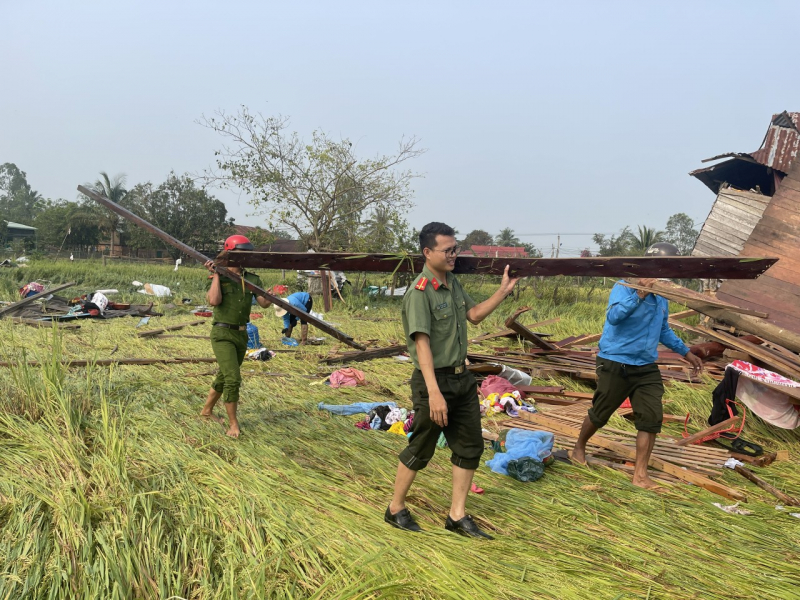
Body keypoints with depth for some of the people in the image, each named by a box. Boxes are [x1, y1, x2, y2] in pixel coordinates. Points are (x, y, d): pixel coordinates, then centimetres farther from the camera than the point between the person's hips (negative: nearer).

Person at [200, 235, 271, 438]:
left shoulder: (252, 279, 5)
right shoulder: (219, 278, -7)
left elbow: (264, 303, -4)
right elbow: (214, 301, -24)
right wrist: (216, 275, -19)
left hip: (242, 335, 6)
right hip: (223, 335, -6)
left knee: (223, 377, 18)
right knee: (233, 378, -15)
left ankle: (207, 410, 38)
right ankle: (233, 423, -3)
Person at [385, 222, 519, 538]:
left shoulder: (453, 282, 7)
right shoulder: (419, 293, -20)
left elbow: (474, 315, 22)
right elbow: (422, 344, -26)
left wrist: (502, 292, 12)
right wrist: (434, 393, -32)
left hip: (462, 377, 8)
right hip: (434, 380, -8)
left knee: (470, 447, 11)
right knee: (421, 449, 5)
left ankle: (457, 515, 22)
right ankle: (395, 509, 24)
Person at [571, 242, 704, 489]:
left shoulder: (661, 297, 10)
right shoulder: (624, 287, -14)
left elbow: (664, 330, 25)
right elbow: (613, 316, -32)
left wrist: (686, 353, 22)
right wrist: (639, 294, -37)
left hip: (646, 367, 6)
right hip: (615, 364, -6)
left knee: (652, 418, -4)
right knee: (600, 414, 8)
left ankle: (640, 475, 5)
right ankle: (579, 447, 37)